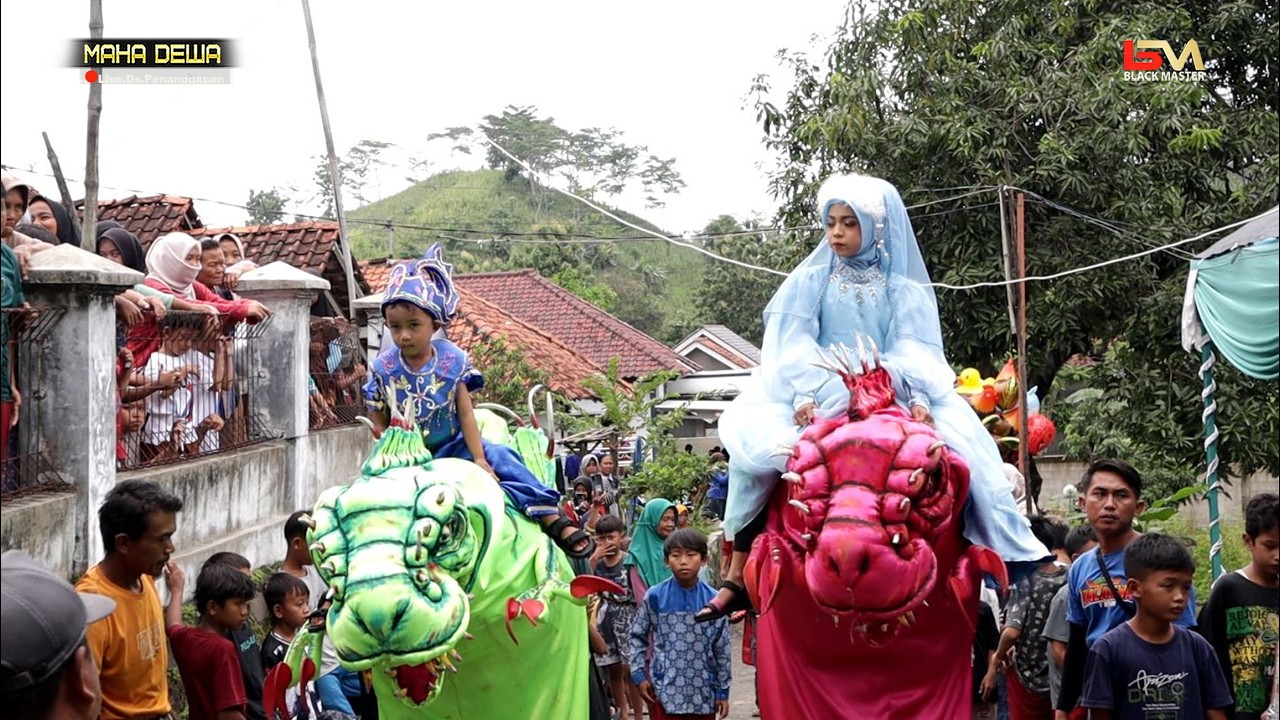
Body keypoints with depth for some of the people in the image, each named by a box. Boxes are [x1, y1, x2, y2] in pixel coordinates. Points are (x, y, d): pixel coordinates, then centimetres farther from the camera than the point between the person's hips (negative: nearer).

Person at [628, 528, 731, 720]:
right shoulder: (654, 597, -5)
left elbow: (722, 649, 4)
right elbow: (637, 636, 5)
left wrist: (722, 690, 5)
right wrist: (638, 675, -2)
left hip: (702, 690, 2)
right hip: (665, 688, -2)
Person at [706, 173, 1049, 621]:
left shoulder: (903, 287, 11)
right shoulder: (811, 280, 11)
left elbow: (914, 349, 0)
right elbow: (792, 345, 0)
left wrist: (916, 397, -20)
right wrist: (805, 396, -18)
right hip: (816, 404, 0)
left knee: (958, 448, -25)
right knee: (755, 444, -29)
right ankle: (738, 579, -22)